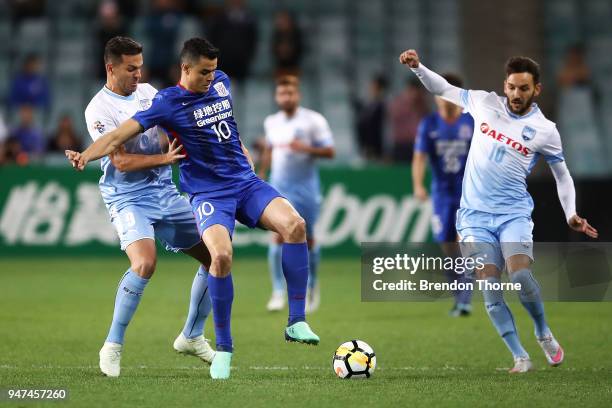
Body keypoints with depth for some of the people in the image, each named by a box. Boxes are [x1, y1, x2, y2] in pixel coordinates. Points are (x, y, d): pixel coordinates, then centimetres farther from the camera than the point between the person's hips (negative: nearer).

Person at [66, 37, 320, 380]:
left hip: (246, 181, 5)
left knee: (295, 225, -21)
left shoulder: (222, 82, 8)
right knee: (221, 255, -30)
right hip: (208, 194, -5)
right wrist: (85, 156, -29)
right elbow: (121, 134, -14)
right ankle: (224, 348, -10)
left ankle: (296, 322, -14)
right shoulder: (168, 102, -8)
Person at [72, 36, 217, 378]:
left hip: (166, 192, 7)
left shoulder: (147, 92, 9)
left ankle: (192, 336, 25)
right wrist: (165, 158, -20)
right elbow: (122, 162, -18)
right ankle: (113, 346, -16)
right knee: (145, 263, -31)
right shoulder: (99, 109, -12)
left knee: (216, 257, 7)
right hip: (129, 198, -7)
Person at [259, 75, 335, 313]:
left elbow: (329, 151, -9)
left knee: (307, 238, 6)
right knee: (278, 236, -12)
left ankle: (312, 284, 29)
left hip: (306, 187, -2)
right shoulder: (271, 122, 8)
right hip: (279, 187, 2)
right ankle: (278, 292, -9)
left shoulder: (313, 120, -6)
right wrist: (261, 175, 17)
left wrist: (306, 148, -23)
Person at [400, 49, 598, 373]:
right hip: (475, 214, 2)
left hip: (514, 213, -2)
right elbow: (443, 89, 16)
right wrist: (417, 67, 1)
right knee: (490, 286, -11)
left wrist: (571, 215, 1)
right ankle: (520, 358, -4)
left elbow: (562, 176, 11)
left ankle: (543, 334, 6)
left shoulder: (545, 130, 0)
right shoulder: (484, 104, 4)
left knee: (520, 275, -22)